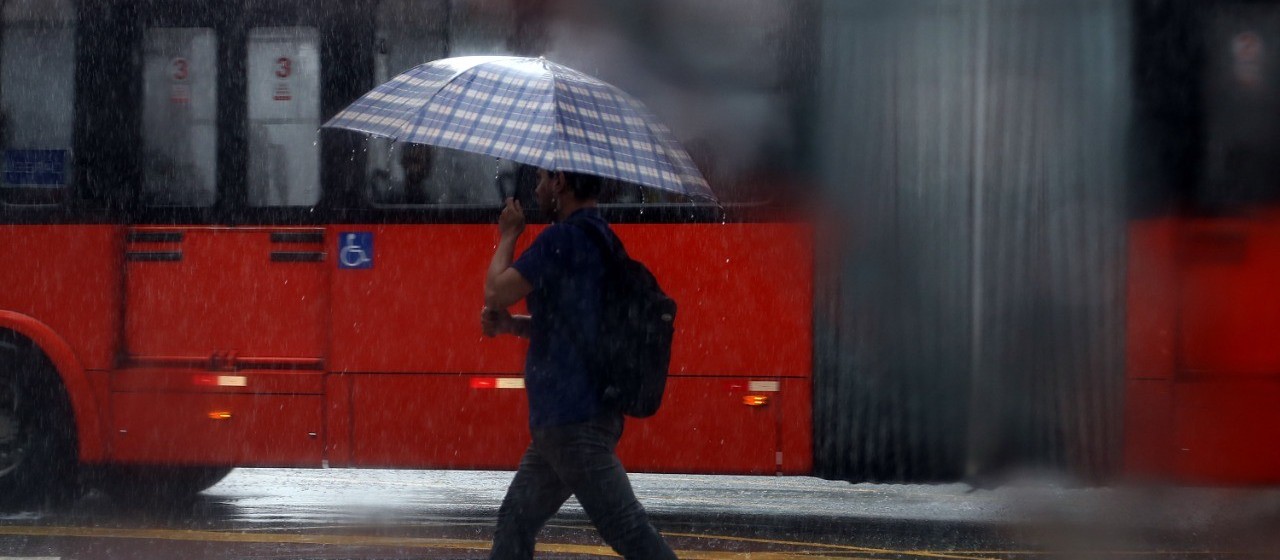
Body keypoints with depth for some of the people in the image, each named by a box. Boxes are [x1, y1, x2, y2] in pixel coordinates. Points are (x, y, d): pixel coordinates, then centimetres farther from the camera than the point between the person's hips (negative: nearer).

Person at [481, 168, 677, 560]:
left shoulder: (563, 238, -15)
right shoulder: (601, 239, 16)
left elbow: (497, 292, -15)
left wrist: (508, 237, 2)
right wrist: (510, 324, 8)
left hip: (574, 420, -11)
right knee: (516, 519, 16)